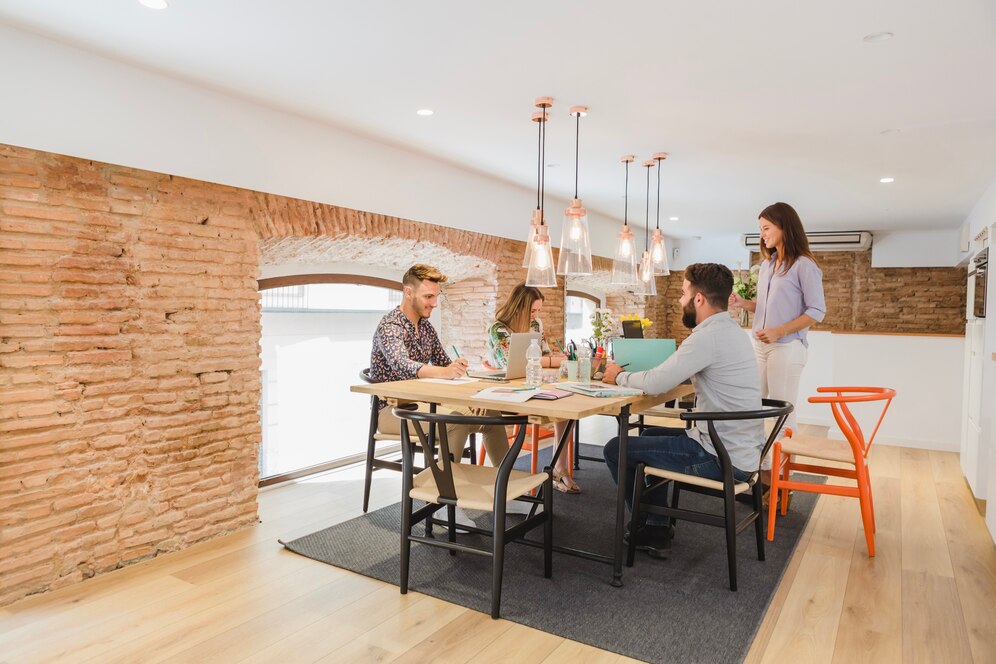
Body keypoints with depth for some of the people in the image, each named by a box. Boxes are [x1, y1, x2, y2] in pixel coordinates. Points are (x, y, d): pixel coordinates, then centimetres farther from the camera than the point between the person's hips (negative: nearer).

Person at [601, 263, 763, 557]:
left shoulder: (710, 336, -21)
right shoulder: (731, 331, 11)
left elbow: (656, 384, -22)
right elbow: (677, 373, 17)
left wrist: (619, 376, -2)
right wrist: (630, 374, 7)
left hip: (723, 458, -10)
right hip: (743, 450, 10)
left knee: (616, 449, -1)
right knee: (651, 435, 27)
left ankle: (650, 529, 19)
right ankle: (657, 531, 27)